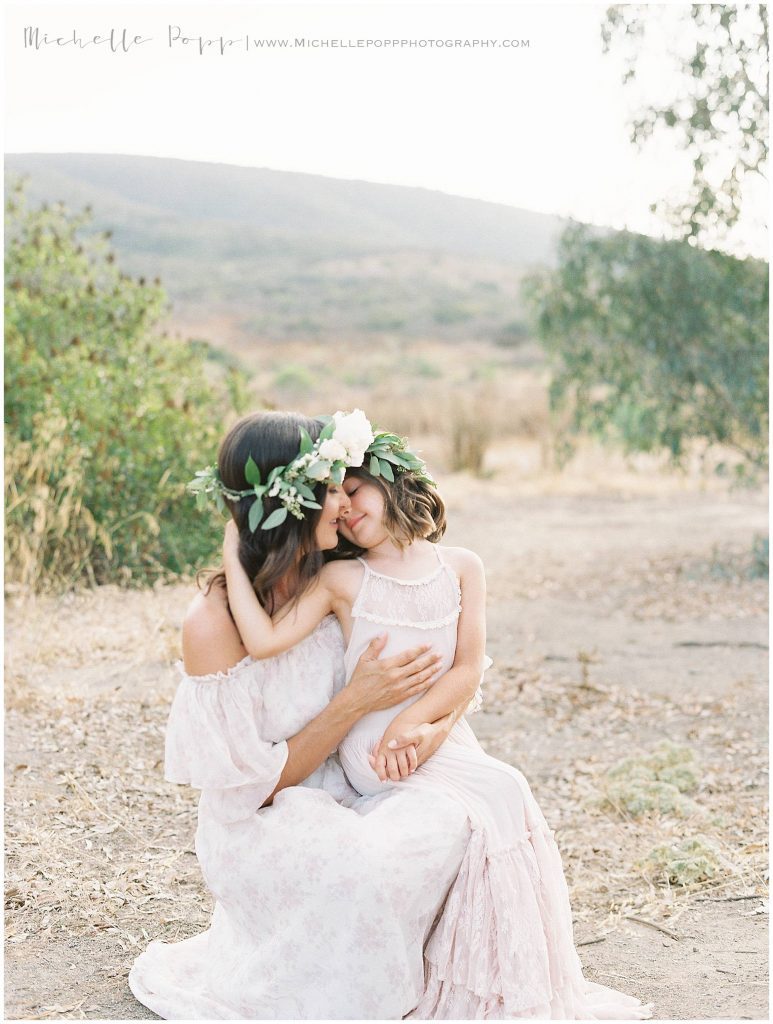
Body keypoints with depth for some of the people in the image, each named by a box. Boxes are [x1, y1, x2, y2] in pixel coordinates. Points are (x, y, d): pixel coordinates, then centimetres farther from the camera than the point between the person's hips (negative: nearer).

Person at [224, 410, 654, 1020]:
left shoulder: (461, 568, 5)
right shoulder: (341, 580, 0)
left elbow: (466, 670, -2)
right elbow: (264, 639, -13)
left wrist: (409, 723, -14)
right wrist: (233, 558, -13)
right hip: (370, 746, -3)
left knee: (510, 803, -19)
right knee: (495, 799, -22)